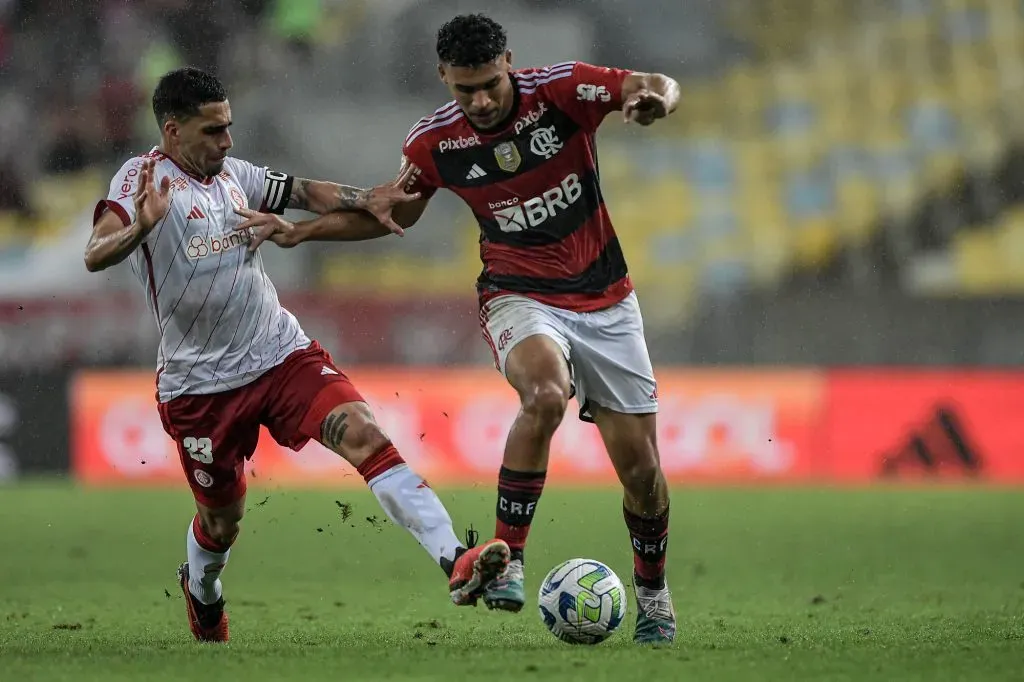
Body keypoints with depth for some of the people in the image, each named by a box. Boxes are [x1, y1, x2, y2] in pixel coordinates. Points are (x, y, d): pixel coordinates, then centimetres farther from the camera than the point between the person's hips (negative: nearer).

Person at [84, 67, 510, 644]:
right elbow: (96, 256, -27)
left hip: (285, 355, 4)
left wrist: (365, 200, 2)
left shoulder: (235, 175, 7)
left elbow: (305, 192, 21)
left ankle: (455, 561, -30)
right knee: (222, 519, 11)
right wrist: (139, 228, -48)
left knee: (366, 435, -20)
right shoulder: (144, 178, -12)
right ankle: (202, 593, 47)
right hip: (200, 381, -4)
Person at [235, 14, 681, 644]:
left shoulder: (562, 89, -13)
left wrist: (655, 97, -40)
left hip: (605, 301, 1)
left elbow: (662, 88, -15)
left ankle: (653, 594, 29)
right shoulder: (434, 142, -6)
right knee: (546, 392, -36)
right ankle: (506, 560, -28)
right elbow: (394, 213, 12)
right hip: (520, 300, -1)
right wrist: (300, 231, 3)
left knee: (640, 467, 1)